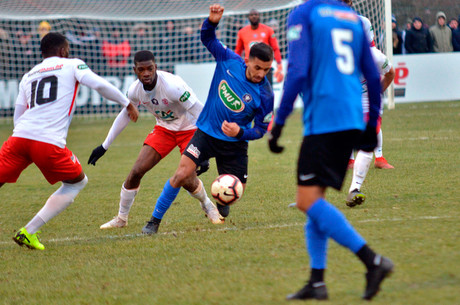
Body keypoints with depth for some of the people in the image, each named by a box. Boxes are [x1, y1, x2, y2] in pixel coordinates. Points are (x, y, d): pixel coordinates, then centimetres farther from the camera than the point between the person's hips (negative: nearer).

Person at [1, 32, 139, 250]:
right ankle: (28, 232, 7)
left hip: (20, 135, 4)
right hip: (50, 142, -4)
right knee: (77, 182, 17)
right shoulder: (72, 65, 14)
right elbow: (99, 85, 0)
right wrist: (127, 104, 11)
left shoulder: (28, 76, 26)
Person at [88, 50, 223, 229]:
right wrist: (104, 147, 10)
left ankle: (207, 206, 16)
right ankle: (121, 218, 12)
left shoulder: (172, 85, -32)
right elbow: (125, 116, 7)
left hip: (189, 129, -5)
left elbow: (199, 112, -28)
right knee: (136, 172, -8)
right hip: (163, 129, 5)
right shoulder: (135, 90, -13)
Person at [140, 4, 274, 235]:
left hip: (234, 143, 0)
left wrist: (240, 132, -26)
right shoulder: (229, 60, -12)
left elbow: (261, 129, -7)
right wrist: (212, 21, -22)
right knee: (182, 174, -17)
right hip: (206, 131, 0)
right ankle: (155, 220, -5)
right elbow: (207, 38, -1)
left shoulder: (264, 94, -16)